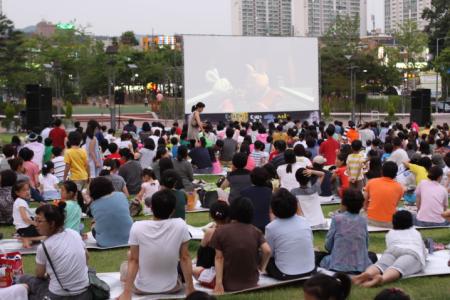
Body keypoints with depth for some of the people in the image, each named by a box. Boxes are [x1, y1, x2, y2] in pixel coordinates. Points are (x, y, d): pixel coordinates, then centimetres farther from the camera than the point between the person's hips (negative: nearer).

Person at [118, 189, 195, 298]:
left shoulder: (137, 227, -18)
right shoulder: (180, 225, -17)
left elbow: (133, 260, -14)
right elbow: (185, 259, -10)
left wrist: (127, 293, -8)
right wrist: (190, 290, -1)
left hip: (141, 288, -1)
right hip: (171, 288, 1)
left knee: (124, 266, 31)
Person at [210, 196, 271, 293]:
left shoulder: (220, 231, -4)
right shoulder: (255, 231, 1)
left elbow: (219, 258, -8)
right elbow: (267, 250, -10)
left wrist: (218, 284, -11)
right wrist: (262, 267, 9)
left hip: (228, 285, -1)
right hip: (251, 284, 2)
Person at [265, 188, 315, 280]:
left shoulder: (271, 227, -11)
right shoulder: (304, 221, -1)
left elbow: (269, 253, -1)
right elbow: (311, 243, 10)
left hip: (287, 276, -4)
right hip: (310, 272, 4)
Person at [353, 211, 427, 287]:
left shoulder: (390, 233, 36)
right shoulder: (416, 233, 39)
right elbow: (424, 252, 49)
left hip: (393, 249, 1)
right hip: (412, 252, -1)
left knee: (380, 265, -27)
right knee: (398, 267, -31)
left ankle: (368, 273, -63)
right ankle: (382, 278, -66)